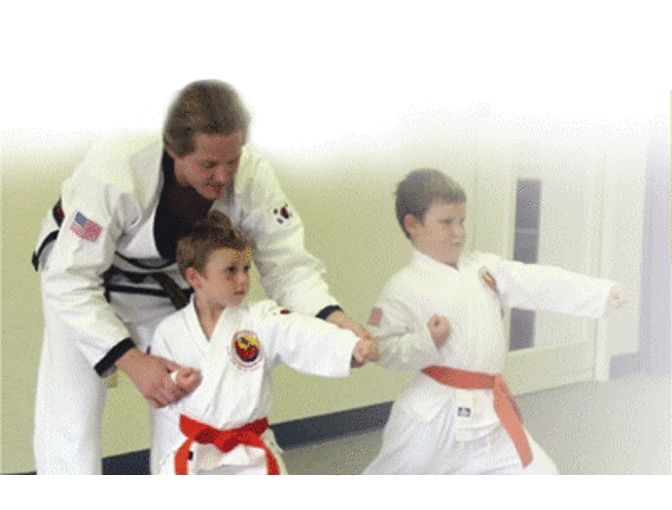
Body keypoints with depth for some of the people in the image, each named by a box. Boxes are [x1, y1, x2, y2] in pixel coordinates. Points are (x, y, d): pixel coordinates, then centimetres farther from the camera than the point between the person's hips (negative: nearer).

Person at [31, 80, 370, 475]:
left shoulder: (253, 177, -28)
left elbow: (287, 263, -21)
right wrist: (132, 362, -39)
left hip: (169, 285, 4)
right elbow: (70, 282, -33)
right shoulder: (115, 170, -40)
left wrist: (336, 319, -41)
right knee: (71, 417, -11)